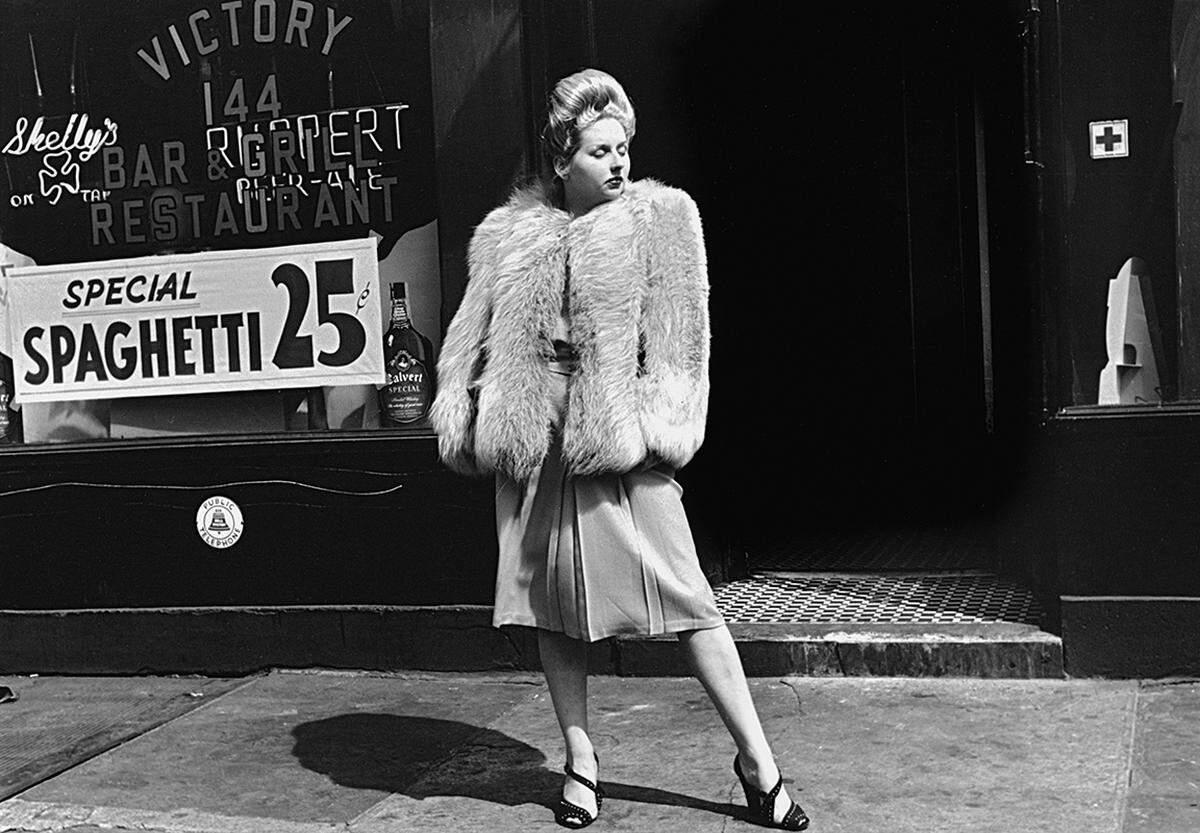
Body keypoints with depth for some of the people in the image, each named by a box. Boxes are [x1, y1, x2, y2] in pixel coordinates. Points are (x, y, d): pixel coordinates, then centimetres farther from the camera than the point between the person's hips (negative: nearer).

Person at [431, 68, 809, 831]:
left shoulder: (664, 220, 4)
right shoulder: (508, 235, 11)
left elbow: (677, 340, -2)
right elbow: (474, 340, 13)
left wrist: (660, 424, -12)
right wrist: (467, 424, 4)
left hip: (619, 441, -3)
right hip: (534, 445, 4)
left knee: (686, 597, -4)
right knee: (553, 602, 9)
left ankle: (758, 764, 6)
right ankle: (580, 761, 23)